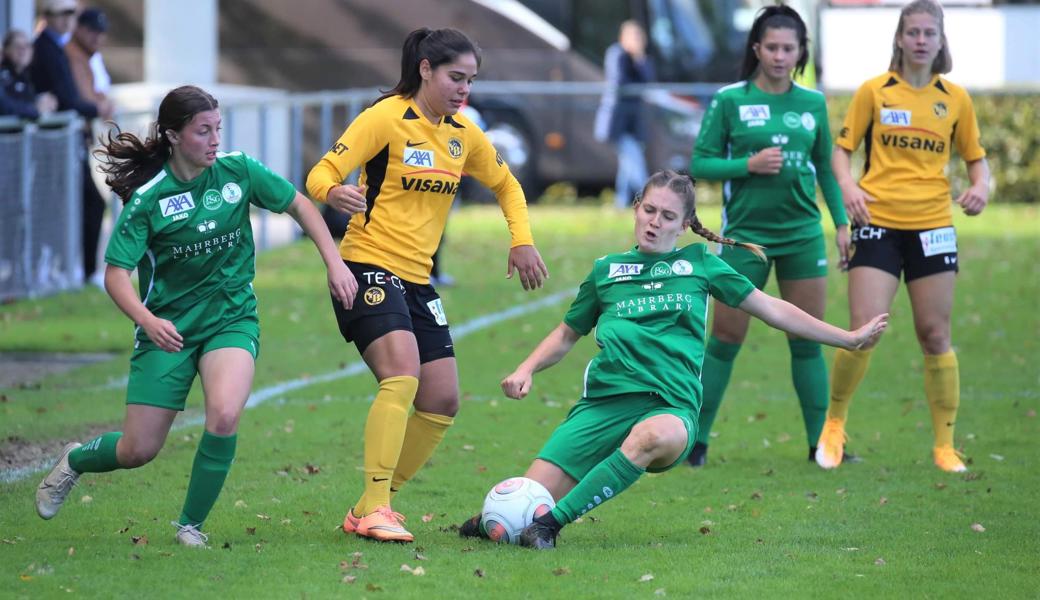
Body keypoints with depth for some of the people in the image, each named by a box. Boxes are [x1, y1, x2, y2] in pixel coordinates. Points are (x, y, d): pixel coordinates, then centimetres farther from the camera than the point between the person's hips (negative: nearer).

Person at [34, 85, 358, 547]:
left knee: (224, 416, -28)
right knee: (139, 450, 1)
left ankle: (192, 524, -6)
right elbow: (116, 273, -13)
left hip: (232, 318, 1)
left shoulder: (238, 171, -5)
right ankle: (75, 460, 37)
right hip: (168, 327, -1)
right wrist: (147, 319, -31)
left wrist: (335, 264, 0)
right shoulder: (148, 198, -12)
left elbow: (299, 205, 9)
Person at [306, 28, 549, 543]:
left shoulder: (464, 134, 9)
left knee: (442, 401, 3)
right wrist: (334, 193, -40)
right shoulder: (386, 118, -10)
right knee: (403, 375, -27)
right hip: (368, 266, -8)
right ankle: (373, 508, -25)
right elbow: (322, 174, -17)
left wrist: (523, 240, 10)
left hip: (418, 281, 8)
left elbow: (506, 185, 25)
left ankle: (369, 509, 13)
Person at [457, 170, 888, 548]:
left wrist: (850, 338, 23)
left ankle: (550, 523, -36)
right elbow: (567, 334, 32)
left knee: (655, 437, -43)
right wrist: (526, 370, 14)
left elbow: (772, 310, 22)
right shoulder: (607, 270, 21)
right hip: (605, 398, 1)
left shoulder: (699, 264, 18)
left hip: (671, 405, -1)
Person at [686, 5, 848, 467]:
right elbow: (700, 164, -3)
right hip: (745, 233, -3)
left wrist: (842, 224, 10)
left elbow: (826, 168, 15)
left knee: (808, 341, 5)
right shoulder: (729, 100, -4)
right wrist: (749, 164, -17)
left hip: (802, 234, 3)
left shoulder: (813, 103, 6)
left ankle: (820, 441, 12)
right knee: (726, 339, -1)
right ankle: (696, 438, 8)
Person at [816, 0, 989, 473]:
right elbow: (842, 148, 6)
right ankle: (834, 424, 11)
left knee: (935, 334, 2)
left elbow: (975, 156, 15)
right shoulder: (874, 92, 2)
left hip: (933, 226, 2)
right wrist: (847, 185, -14)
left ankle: (945, 446, 10)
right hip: (878, 222, -2)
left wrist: (981, 186, -6)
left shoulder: (955, 98, 7)